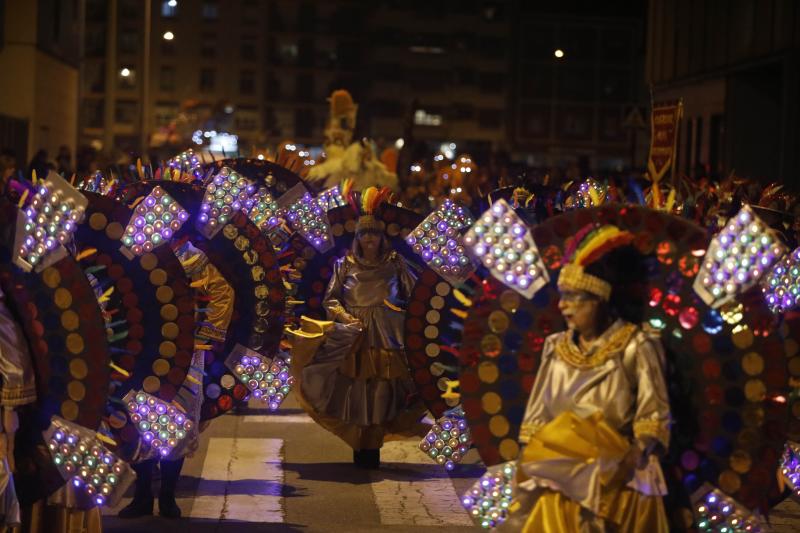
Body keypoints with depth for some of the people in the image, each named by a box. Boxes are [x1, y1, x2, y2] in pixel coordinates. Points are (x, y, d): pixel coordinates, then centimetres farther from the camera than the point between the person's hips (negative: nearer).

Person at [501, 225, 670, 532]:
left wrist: (635, 457, -23)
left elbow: (654, 417, -6)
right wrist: (527, 464, 3)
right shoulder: (556, 347, 11)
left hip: (616, 478, -4)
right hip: (558, 476, 4)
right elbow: (537, 417, 14)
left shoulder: (636, 346, -4)